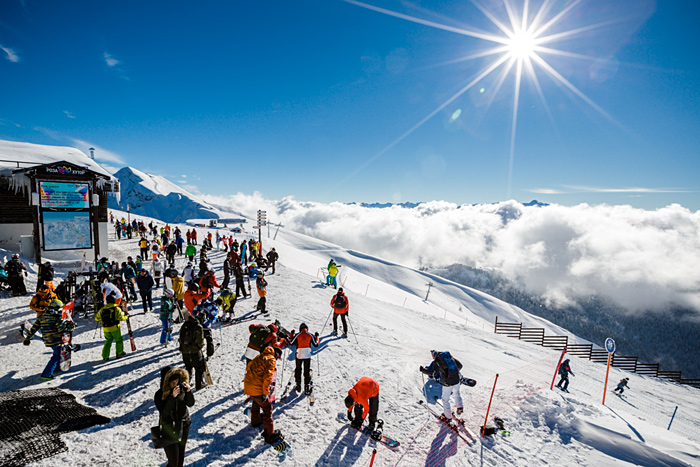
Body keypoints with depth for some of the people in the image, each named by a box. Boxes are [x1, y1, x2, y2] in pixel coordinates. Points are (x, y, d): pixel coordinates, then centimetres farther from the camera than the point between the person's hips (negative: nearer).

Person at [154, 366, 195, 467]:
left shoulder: (181, 388, -8)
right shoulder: (159, 394, -18)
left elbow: (190, 404, -4)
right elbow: (164, 413, -24)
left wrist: (189, 391, -22)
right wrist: (173, 397, -35)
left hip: (184, 426, 4)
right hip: (169, 430, -4)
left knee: (181, 457, 19)